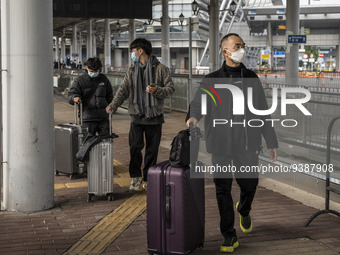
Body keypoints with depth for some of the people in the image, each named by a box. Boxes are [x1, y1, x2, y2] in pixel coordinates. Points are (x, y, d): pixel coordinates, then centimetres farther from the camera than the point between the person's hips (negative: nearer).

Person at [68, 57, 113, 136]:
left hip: (103, 118, 3)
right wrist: (75, 98, -28)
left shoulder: (103, 79, 11)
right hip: (88, 118, -3)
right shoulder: (80, 80, 1)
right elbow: (71, 94, -5)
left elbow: (109, 96, 21)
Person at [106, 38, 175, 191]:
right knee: (135, 146, -7)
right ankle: (135, 177, 11)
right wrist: (113, 105, -13)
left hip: (154, 116, -2)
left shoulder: (161, 69, 0)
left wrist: (157, 90, -21)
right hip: (137, 115, 2)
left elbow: (170, 89, -2)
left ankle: (148, 179, 19)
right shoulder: (132, 71, 11)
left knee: (152, 149, 5)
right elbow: (123, 90, 3)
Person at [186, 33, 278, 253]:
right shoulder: (212, 81, 5)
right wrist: (193, 117, -26)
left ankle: (244, 211, 42)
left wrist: (272, 142, 12)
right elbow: (198, 103, -1)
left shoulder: (252, 78, 11)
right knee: (223, 189, 0)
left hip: (247, 144, 2)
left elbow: (263, 112, 14)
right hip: (221, 145, -1)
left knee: (249, 185, 6)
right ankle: (229, 236, 12)